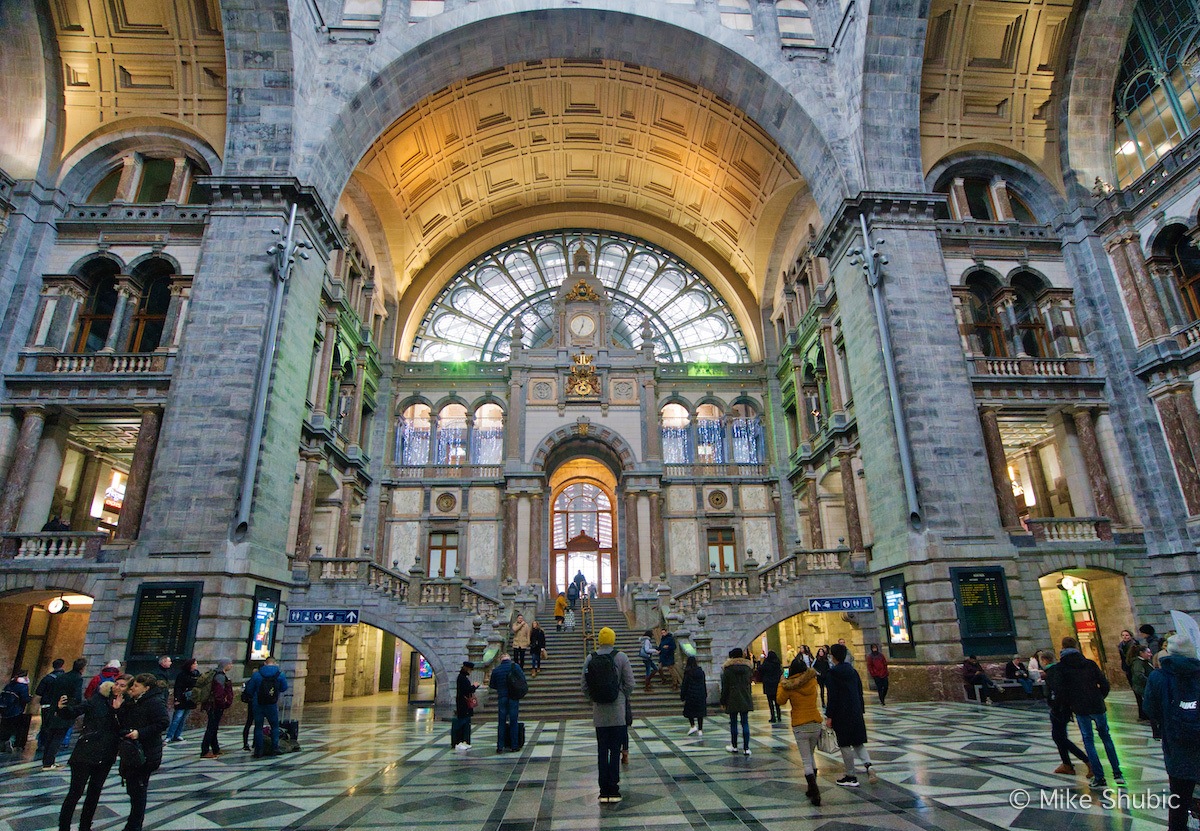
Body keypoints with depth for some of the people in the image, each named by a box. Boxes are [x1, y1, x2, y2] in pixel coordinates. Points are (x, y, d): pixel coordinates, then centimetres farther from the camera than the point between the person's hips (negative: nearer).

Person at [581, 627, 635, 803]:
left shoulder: (590, 659, 1)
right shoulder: (621, 657, -6)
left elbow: (584, 685, 1)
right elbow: (630, 684, -6)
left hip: (599, 713, 2)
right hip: (618, 713, -2)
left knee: (602, 751, 8)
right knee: (615, 750, 4)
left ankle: (604, 791, 11)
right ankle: (613, 790, 4)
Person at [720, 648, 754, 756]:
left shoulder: (727, 669, -6)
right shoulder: (748, 667, 4)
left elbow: (724, 687, -4)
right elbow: (749, 682, 13)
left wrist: (723, 702, 1)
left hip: (732, 700, -3)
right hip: (745, 700, 3)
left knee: (733, 723, 7)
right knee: (745, 723, 4)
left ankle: (734, 746, 15)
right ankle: (746, 748, 2)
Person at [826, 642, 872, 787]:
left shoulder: (833, 672, -15)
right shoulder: (852, 670, 5)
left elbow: (832, 696, -17)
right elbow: (860, 690, 11)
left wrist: (829, 716, -11)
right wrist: (861, 708, 21)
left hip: (841, 713, -7)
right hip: (856, 712, 7)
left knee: (845, 744, 4)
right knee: (858, 742, 17)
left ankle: (851, 776, 10)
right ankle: (868, 764, -4)